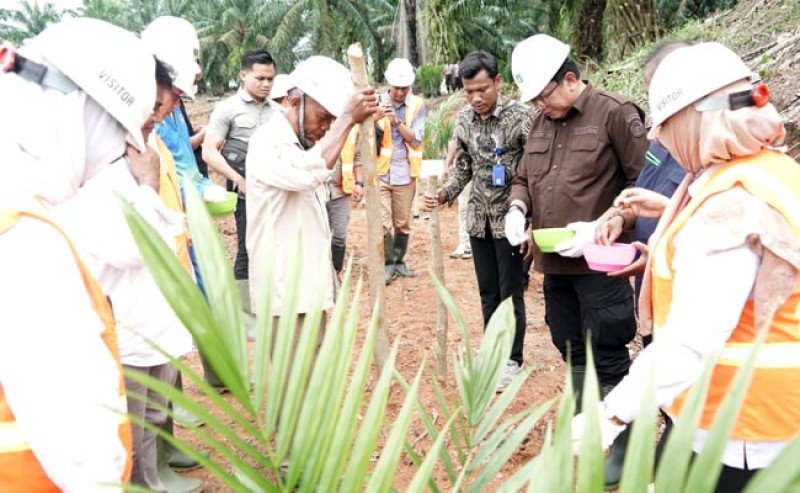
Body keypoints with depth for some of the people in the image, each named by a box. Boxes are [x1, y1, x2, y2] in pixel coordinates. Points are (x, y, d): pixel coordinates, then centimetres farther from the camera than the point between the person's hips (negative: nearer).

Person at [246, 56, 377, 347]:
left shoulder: (305, 144, 14)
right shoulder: (267, 142, -16)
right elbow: (308, 174, -37)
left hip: (309, 285, 9)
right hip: (284, 289, -9)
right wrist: (348, 120, -32)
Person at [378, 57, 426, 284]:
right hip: (380, 172, -1)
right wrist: (376, 119, -26)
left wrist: (396, 121, -23)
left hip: (405, 173, 1)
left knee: (403, 222, 10)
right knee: (384, 222, -5)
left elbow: (416, 139, -9)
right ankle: (387, 264, 7)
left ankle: (399, 261, 26)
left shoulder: (417, 104, -1)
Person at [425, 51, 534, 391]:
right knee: (488, 291, 15)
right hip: (479, 219, 5)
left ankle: (512, 359, 19)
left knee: (510, 292, 4)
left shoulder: (520, 116, -14)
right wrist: (444, 195, -6)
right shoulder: (463, 120, 2)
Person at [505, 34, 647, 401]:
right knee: (572, 353, 19)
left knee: (607, 359, 2)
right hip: (553, 261, 7)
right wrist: (517, 209, -1)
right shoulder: (541, 122, 12)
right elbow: (524, 179, 20)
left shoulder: (615, 113, -9)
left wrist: (601, 228, -20)